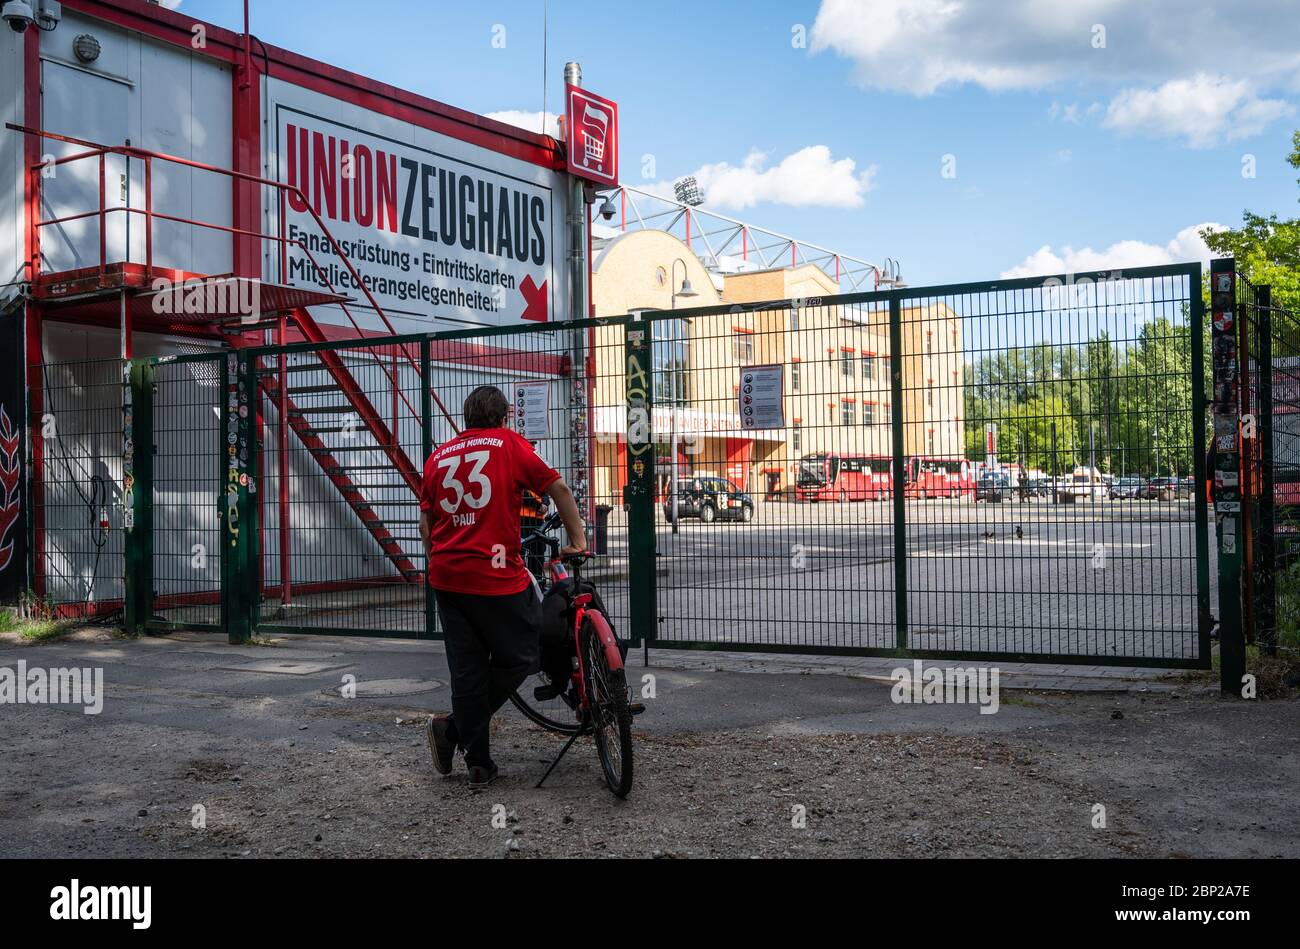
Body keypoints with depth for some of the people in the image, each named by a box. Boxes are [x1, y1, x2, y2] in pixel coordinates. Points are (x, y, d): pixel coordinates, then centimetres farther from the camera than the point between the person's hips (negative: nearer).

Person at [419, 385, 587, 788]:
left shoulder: (439, 456, 14)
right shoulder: (509, 444, 1)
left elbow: (426, 522, 16)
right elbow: (558, 488, -1)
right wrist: (578, 540, 8)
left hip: (447, 577, 6)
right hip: (496, 575, -6)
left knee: (467, 669, 12)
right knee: (518, 659, 9)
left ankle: (479, 763, 16)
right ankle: (453, 727, 0)